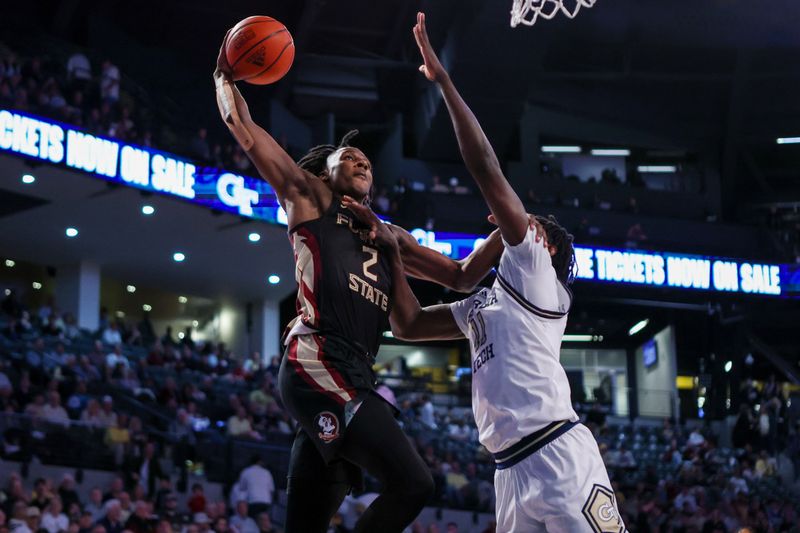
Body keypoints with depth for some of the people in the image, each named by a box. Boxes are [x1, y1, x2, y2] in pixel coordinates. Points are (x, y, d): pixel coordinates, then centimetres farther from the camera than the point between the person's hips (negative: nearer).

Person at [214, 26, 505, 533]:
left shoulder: (390, 238, 30)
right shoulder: (310, 197, 13)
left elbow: (462, 277, 29)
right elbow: (245, 131, 10)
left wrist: (506, 232, 16)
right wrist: (225, 77, 21)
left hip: (355, 380, 7)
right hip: (317, 366, -7)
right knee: (413, 482, -19)